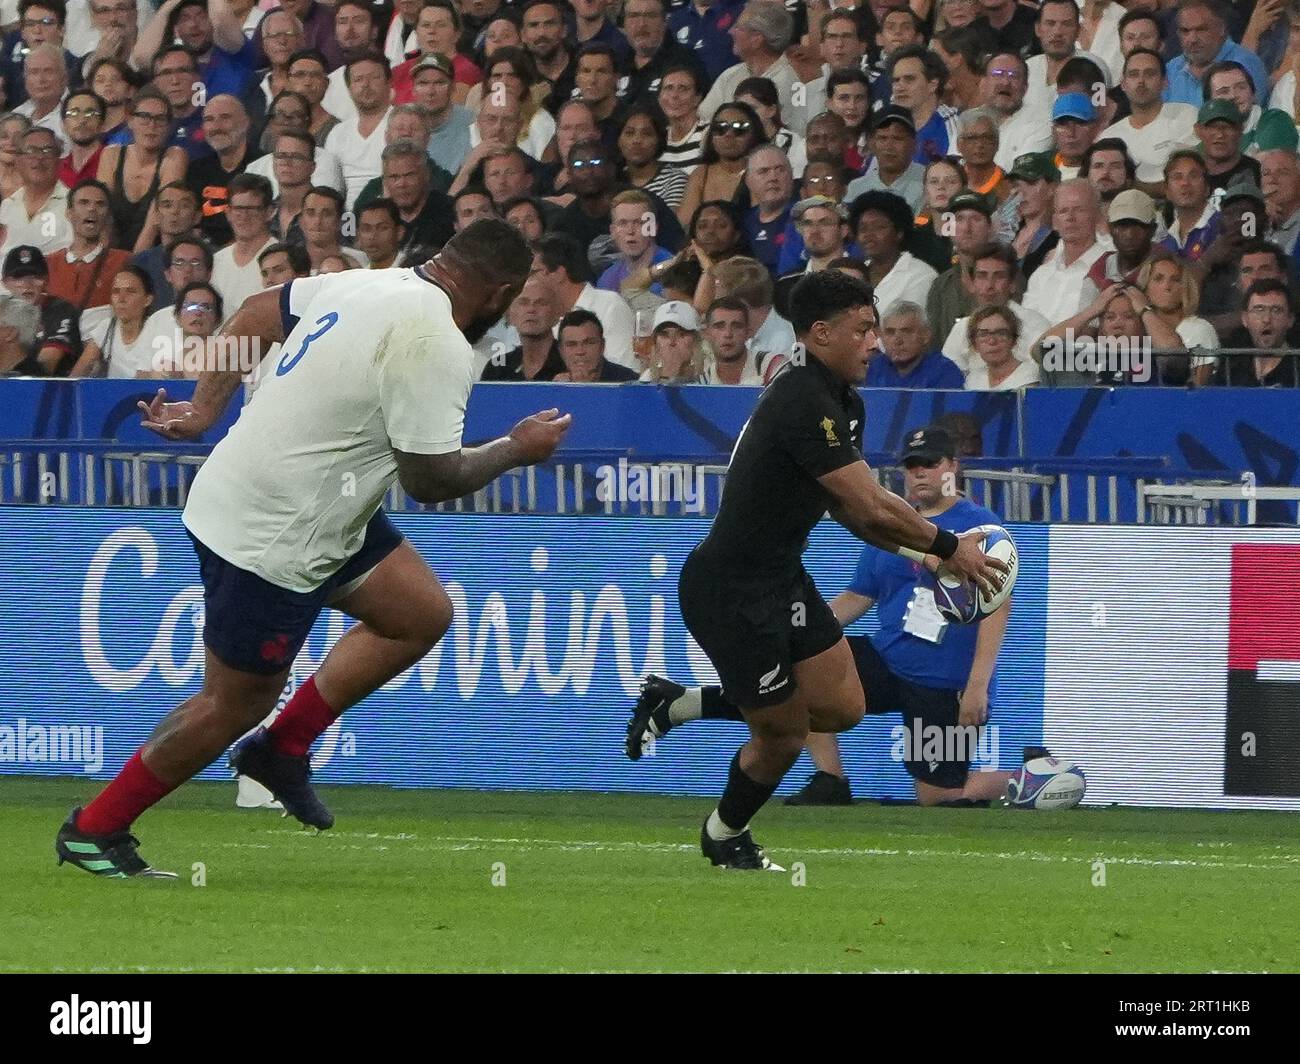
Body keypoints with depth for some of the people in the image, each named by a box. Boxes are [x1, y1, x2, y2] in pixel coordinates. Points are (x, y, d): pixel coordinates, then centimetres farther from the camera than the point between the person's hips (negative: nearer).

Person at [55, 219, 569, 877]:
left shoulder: (372, 285, 3)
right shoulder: (436, 346, -23)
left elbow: (257, 312, 13)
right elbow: (431, 479, -20)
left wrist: (203, 410, 19)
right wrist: (517, 449, -4)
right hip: (271, 543, -10)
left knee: (422, 614, 13)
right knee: (235, 705, 3)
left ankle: (281, 749, 18)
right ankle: (94, 831, 16)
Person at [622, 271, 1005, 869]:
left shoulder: (845, 404, 6)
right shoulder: (803, 404, -26)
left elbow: (848, 509, 13)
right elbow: (872, 507, -27)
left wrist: (923, 555, 1)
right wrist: (948, 546, -15)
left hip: (782, 577, 10)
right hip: (732, 593, -10)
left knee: (842, 708, 7)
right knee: (783, 734, 3)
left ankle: (676, 703, 20)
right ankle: (725, 836, 33)